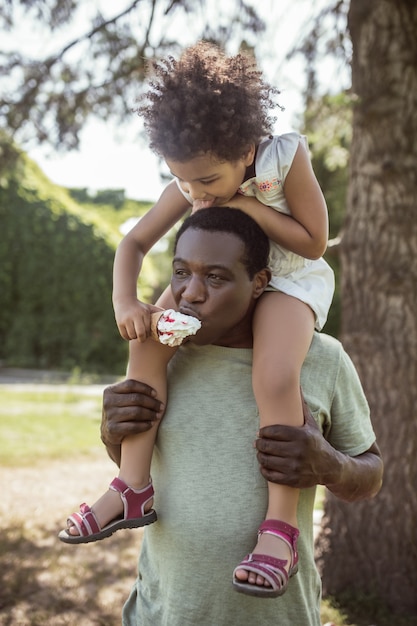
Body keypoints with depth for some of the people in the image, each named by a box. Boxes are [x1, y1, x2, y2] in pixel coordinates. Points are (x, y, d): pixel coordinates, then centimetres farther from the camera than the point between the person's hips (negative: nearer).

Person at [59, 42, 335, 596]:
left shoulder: (286, 158, -23)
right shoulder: (187, 188, -12)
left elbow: (315, 243, -18)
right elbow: (134, 243, -6)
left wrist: (246, 206, -28)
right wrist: (125, 301, -25)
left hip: (290, 278, -5)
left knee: (275, 377, -34)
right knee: (149, 339, -20)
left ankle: (281, 525, -27)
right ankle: (134, 486, -16)